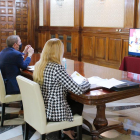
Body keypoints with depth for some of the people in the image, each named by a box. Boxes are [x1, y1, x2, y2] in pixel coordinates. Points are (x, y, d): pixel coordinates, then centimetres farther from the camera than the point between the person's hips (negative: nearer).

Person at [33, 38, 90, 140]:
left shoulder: (38, 65, -1)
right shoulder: (57, 68, -26)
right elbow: (78, 90, -24)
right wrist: (87, 82, -4)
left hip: (41, 109, 7)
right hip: (54, 113, -7)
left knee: (72, 99, 26)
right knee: (79, 103, 20)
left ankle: (68, 129, 36)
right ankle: (69, 130, 40)